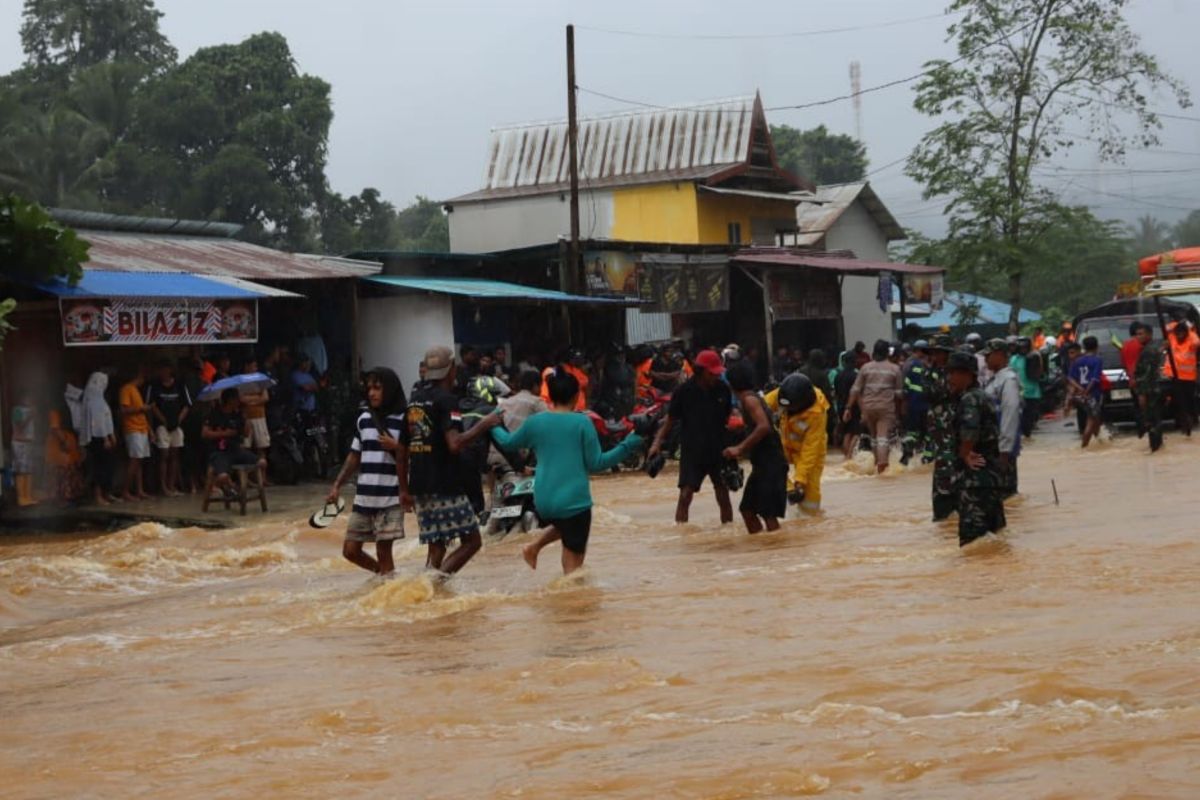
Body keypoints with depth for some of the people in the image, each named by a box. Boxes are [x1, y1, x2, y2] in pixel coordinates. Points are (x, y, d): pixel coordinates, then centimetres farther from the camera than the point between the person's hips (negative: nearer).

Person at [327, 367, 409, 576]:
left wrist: (397, 448, -25)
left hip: (390, 499, -6)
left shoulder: (403, 420, -7)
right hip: (363, 498, 6)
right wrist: (337, 485, 13)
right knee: (350, 551, 8)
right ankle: (386, 576, 30)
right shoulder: (363, 419, 10)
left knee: (383, 552, -4)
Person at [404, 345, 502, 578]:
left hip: (419, 485, 8)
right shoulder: (446, 399, -11)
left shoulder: (414, 399, 14)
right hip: (446, 486, -8)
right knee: (471, 540, -1)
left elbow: (406, 445, 19)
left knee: (436, 545, 12)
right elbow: (455, 444, -22)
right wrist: (483, 426, -11)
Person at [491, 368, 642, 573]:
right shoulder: (582, 423, -7)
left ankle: (534, 546, 14)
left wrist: (494, 426, 38)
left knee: (563, 525, 36)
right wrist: (626, 447, 0)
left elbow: (508, 443, 19)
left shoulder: (535, 422, 3)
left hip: (543, 501, 4)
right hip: (574, 501, -4)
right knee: (573, 565, 4)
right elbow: (595, 463, -6)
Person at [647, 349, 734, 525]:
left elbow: (728, 418, 9)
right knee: (685, 495, -11)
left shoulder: (723, 390, -1)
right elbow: (670, 420, -4)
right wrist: (657, 442, -15)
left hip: (718, 450, 3)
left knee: (723, 495, 9)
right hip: (692, 451, -3)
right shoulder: (685, 391, -10)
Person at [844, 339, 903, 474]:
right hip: (887, 407, -2)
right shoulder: (894, 369, 1)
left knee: (873, 436, 19)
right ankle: (882, 461, -26)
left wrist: (849, 408, 4)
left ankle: (877, 461, 27)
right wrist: (898, 411, 15)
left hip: (868, 407, 2)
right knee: (883, 436, -7)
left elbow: (855, 390, 1)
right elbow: (899, 392, 2)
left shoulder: (866, 368, 4)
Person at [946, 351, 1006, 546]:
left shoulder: (970, 399, -14)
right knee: (992, 533, 15)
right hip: (991, 475, 11)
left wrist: (964, 455, -14)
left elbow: (969, 432, -31)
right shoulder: (981, 397, 17)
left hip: (975, 476, -11)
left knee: (972, 537, -11)